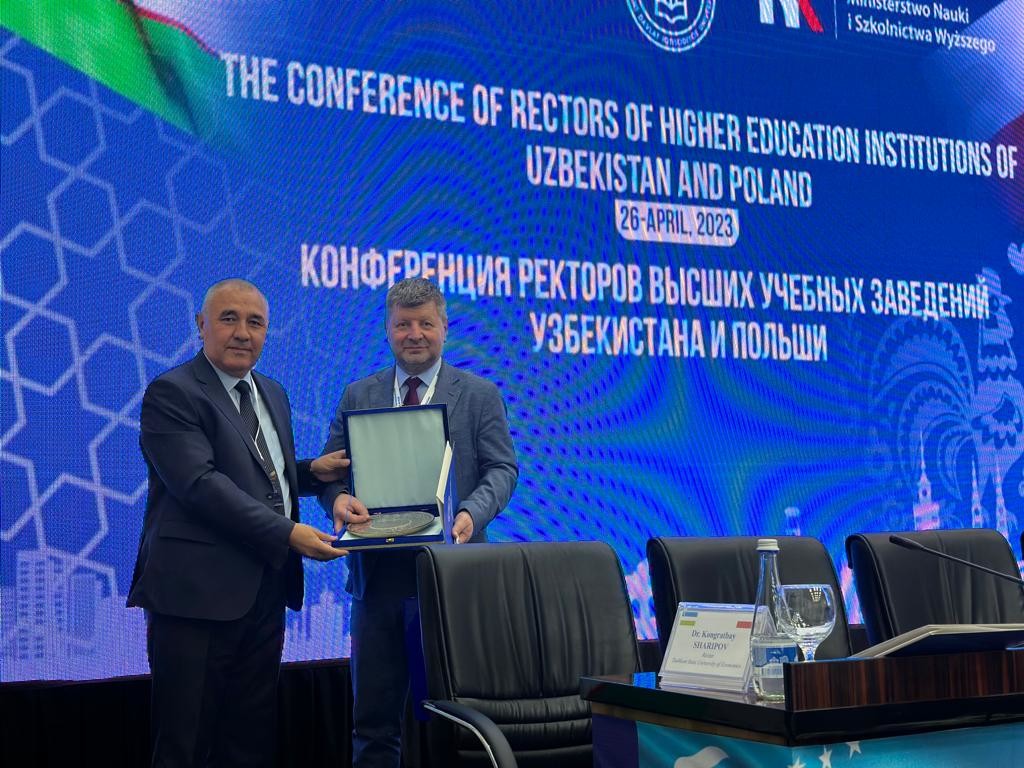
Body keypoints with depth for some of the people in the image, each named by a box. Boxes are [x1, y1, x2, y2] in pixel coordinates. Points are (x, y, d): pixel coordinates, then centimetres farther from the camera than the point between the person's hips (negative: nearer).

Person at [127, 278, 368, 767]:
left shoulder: (272, 394, 16)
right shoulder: (172, 393, -9)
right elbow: (200, 484, -20)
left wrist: (313, 472, 5)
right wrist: (288, 533, -23)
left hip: (265, 589, 8)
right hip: (199, 590, -7)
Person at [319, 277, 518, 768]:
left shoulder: (480, 395, 6)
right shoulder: (357, 396, 12)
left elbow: (502, 468, 0)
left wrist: (472, 512, -20)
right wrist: (338, 499, -14)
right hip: (378, 572, 2)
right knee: (373, 717, 8)